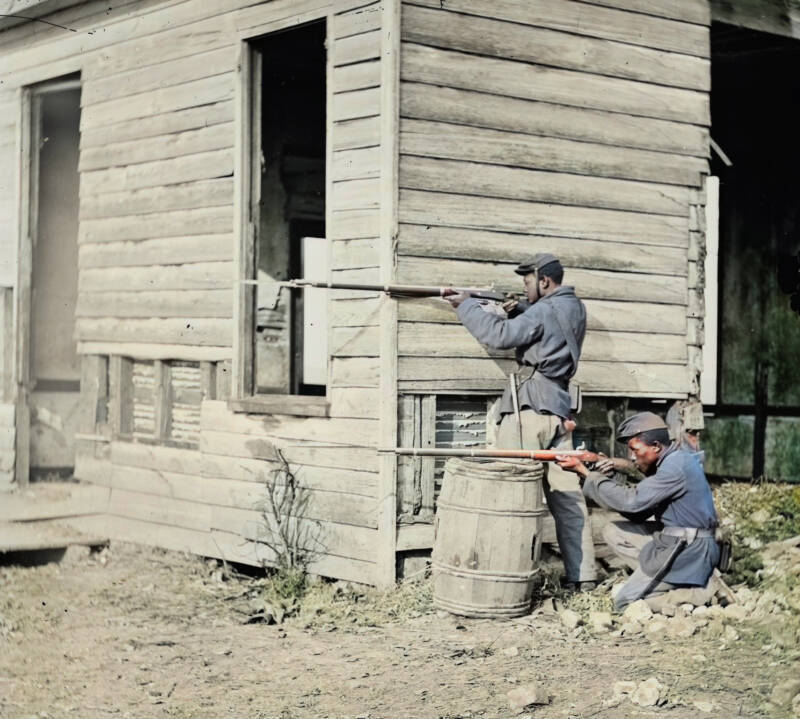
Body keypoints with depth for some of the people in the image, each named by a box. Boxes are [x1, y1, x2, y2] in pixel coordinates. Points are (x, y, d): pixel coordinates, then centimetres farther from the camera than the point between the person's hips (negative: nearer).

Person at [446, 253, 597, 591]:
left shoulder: (543, 311, -9)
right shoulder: (575, 309, 16)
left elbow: (500, 335, -16)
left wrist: (466, 305, -7)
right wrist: (518, 311, 9)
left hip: (527, 407, -8)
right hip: (558, 408, 8)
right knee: (566, 493, 8)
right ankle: (582, 575, 9)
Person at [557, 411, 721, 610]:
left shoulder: (677, 465, -20)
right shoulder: (669, 461, 10)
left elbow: (632, 501, -23)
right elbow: (638, 514, 9)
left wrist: (586, 474, -17)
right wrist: (609, 477, -4)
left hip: (686, 552, -10)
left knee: (623, 603, -3)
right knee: (613, 532, 10)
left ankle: (696, 590, -2)